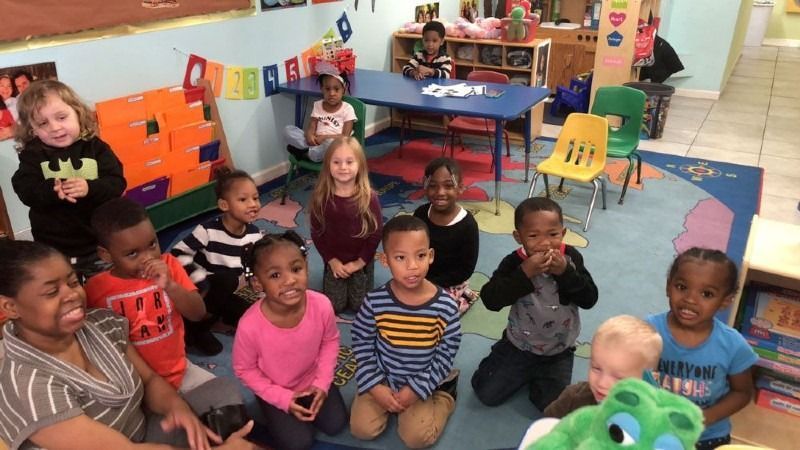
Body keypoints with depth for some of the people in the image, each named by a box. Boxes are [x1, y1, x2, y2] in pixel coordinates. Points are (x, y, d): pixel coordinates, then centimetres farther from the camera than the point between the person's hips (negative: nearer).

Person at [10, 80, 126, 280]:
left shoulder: (95, 147, -6)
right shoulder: (32, 154, -3)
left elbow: (117, 183, -13)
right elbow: (25, 189, -14)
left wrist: (90, 188, -31)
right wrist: (52, 191, -33)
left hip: (99, 243, 0)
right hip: (54, 248, 1)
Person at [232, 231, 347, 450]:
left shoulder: (321, 306, -29)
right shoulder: (250, 325, -36)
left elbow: (330, 341, -6)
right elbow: (244, 369, -16)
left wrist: (322, 382, -11)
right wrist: (283, 398, -16)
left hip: (313, 380, 2)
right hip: (275, 391, -2)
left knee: (336, 424, 2)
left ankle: (308, 404, 30)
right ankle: (275, 414, 25)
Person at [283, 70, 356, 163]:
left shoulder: (347, 109, 0)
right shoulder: (318, 105, 12)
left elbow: (345, 136, -6)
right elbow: (312, 127, 5)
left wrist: (325, 137, -18)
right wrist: (309, 135, -20)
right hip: (316, 142, 4)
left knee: (331, 143, -41)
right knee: (288, 129, -13)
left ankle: (306, 154, -21)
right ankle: (311, 150, -27)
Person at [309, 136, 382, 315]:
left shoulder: (368, 197, -18)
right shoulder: (321, 196, -13)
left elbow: (376, 233, -12)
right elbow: (317, 233, -4)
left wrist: (359, 262, -11)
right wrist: (332, 261, -8)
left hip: (361, 261, -1)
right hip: (335, 261, 1)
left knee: (359, 305, 3)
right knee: (334, 306, 4)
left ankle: (361, 275, 31)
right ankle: (332, 271, 32)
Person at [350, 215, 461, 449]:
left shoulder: (445, 306, -21)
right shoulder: (375, 302, -19)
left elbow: (445, 355, -11)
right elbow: (362, 343, -5)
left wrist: (416, 390, -14)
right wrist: (374, 386, -11)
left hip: (424, 383, -1)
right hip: (382, 379, 2)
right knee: (362, 429, -7)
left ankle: (443, 397, 16)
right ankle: (384, 398, 21)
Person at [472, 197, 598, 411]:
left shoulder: (571, 258, -13)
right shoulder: (514, 262, -19)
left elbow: (589, 299, -17)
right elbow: (490, 299, -30)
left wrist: (565, 272, -31)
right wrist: (524, 273, -37)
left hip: (559, 350, 1)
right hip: (519, 343, 0)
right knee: (486, 393, -1)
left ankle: (535, 377, 25)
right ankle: (527, 374, 25)